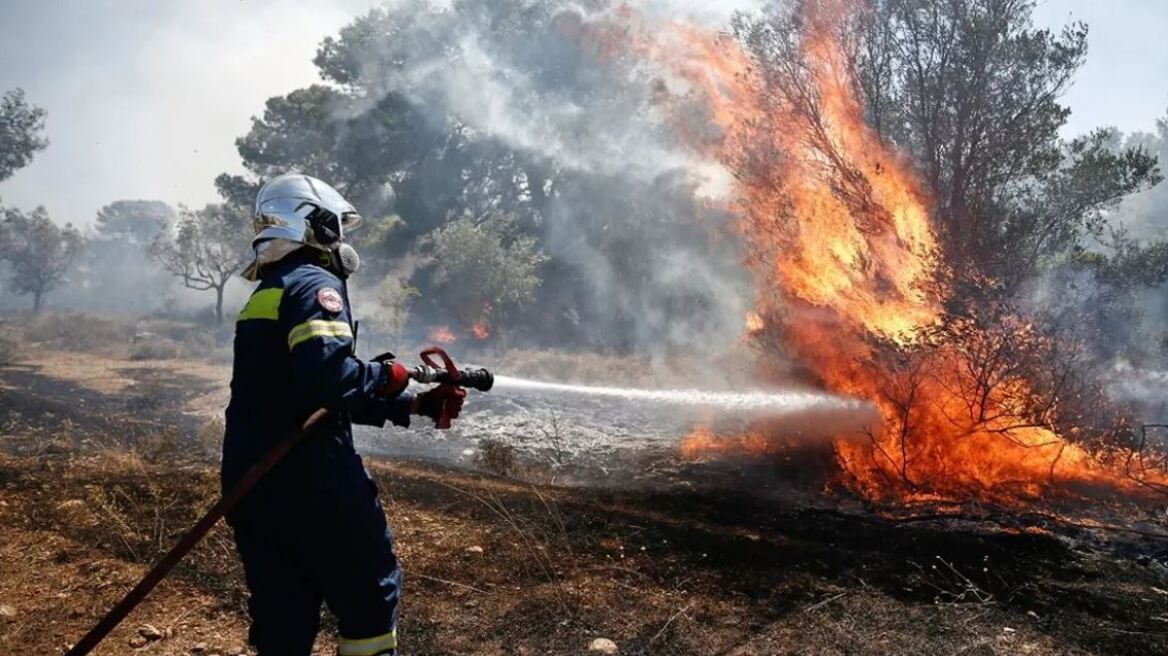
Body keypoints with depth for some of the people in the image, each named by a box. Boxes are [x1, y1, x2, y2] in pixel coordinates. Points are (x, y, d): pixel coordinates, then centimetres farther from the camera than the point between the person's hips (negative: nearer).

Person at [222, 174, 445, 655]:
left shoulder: (264, 295, 20)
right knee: (369, 595, 8)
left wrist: (414, 405, 18)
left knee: (282, 617, 15)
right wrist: (386, 376, -9)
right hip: (308, 480, -9)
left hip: (250, 483, 9)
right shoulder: (315, 284, -10)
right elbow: (328, 376, -28)